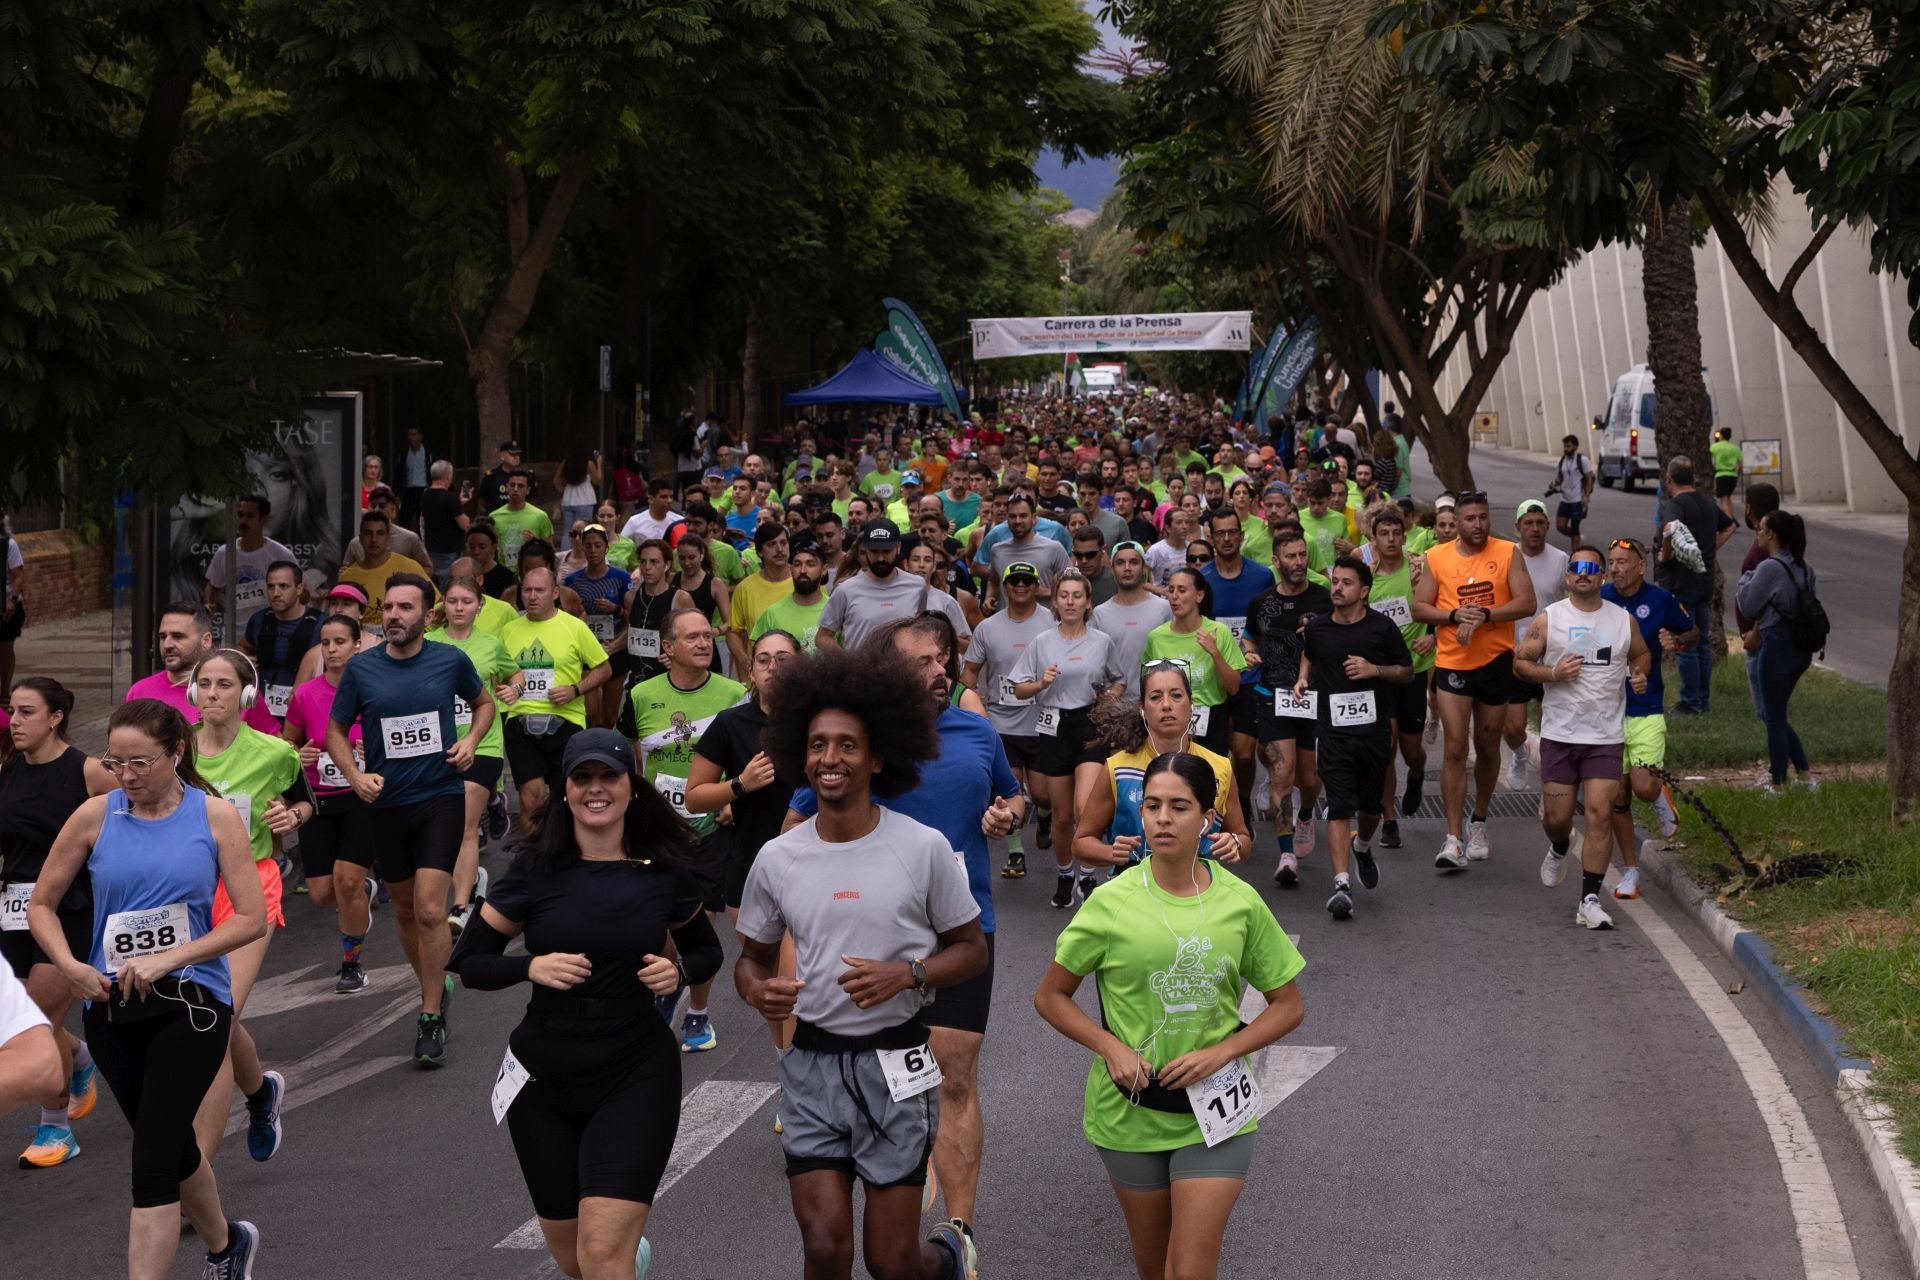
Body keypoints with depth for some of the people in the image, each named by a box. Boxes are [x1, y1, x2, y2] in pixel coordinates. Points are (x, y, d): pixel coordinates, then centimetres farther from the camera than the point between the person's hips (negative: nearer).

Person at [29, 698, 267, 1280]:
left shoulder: (215, 817, -6)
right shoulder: (96, 816, -1)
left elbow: (252, 918, -8)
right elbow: (41, 905, 7)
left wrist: (169, 959, -17)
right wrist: (69, 964, -11)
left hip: (190, 1002, -3)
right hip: (111, 1007, 3)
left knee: (153, 1161, -12)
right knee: (171, 1145, 19)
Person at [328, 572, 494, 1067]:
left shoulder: (450, 660, -4)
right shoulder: (361, 669, -3)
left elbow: (484, 702, 15)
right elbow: (336, 732, 7)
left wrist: (471, 740, -4)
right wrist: (356, 777, -9)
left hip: (441, 797, -2)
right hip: (386, 803, 3)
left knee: (430, 911, -13)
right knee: (405, 910, 15)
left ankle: (431, 1019, -3)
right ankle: (435, 985, 38)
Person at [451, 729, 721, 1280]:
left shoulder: (664, 872, -3)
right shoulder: (536, 871, -4)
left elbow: (707, 952, 12)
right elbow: (468, 963, 0)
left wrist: (678, 971, -9)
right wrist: (531, 967, -18)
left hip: (635, 1076, -2)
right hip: (545, 1079, 2)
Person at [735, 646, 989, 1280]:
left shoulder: (924, 848, -8)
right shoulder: (777, 859, -1)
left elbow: (972, 950, 1)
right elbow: (752, 958, 11)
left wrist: (906, 974, -17)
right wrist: (758, 990, -12)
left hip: (896, 1063, -2)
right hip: (812, 1063, 2)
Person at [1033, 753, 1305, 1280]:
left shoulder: (1240, 902, -6)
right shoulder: (1111, 902, -9)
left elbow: (1289, 1005, 2)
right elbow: (1050, 997, 0)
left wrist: (1219, 1053, -12)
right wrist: (1110, 1047, -15)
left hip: (1213, 1113, 0)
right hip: (1128, 1112, 0)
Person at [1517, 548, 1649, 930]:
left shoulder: (1623, 619, 6)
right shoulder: (1549, 619, 0)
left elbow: (1641, 653, 22)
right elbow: (1520, 660, 3)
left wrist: (1639, 675, 1)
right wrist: (1552, 674, -14)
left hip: (1607, 735, 1)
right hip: (1559, 733, 0)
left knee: (1600, 814, -8)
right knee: (1557, 817, 5)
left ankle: (1589, 901, -3)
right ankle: (1559, 849, 43)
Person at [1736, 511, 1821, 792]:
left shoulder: (1770, 568, -18)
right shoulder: (1803, 567, 8)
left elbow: (1748, 607, -12)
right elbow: (1808, 603, 14)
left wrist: (1745, 579, 4)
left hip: (1778, 645, -8)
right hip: (1802, 648, 8)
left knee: (1774, 718, 4)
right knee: (1774, 714, 20)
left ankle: (1777, 784, 12)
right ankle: (1805, 775, 19)